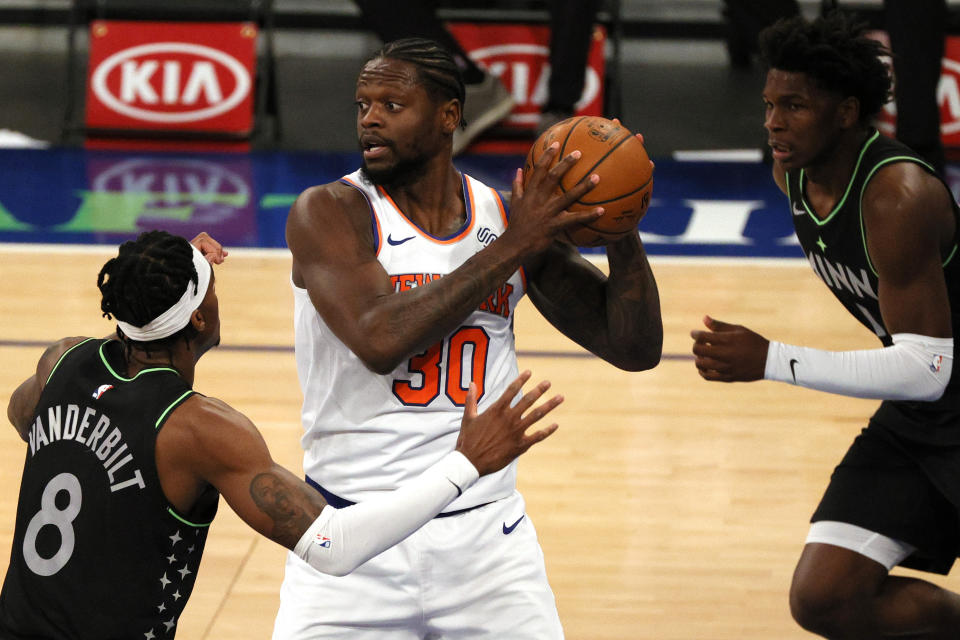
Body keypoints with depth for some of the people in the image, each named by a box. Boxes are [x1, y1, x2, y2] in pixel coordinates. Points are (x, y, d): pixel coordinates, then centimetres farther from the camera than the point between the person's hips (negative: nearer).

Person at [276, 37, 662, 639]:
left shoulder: (514, 218, 4)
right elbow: (378, 339, -24)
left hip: (486, 532, 3)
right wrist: (509, 248, -21)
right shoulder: (329, 212, -7)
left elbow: (636, 349, 5)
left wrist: (622, 233, -12)